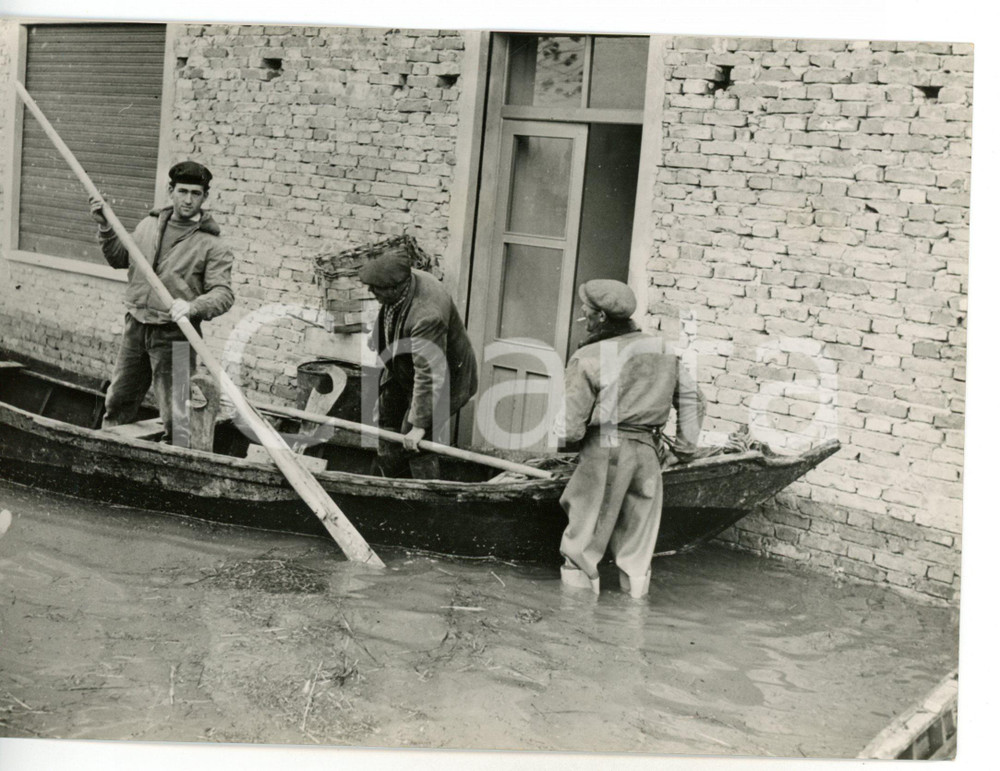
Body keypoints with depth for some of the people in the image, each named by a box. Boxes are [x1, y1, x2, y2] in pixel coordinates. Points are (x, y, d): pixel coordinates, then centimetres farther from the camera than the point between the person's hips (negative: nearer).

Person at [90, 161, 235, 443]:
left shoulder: (212, 245, -9)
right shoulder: (149, 224, 9)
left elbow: (223, 294, -17)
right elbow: (120, 259, 23)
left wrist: (192, 307, -36)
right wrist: (106, 227, 9)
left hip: (174, 335, -5)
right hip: (136, 327, 5)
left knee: (174, 416, -4)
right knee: (117, 402, 17)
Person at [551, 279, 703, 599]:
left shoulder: (588, 359, -9)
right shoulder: (662, 349, 7)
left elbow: (570, 425, -10)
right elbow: (690, 397, 11)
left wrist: (562, 435, 12)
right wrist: (687, 442, 18)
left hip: (604, 453, -5)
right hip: (647, 453, 5)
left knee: (582, 546, 6)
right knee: (636, 551, 15)